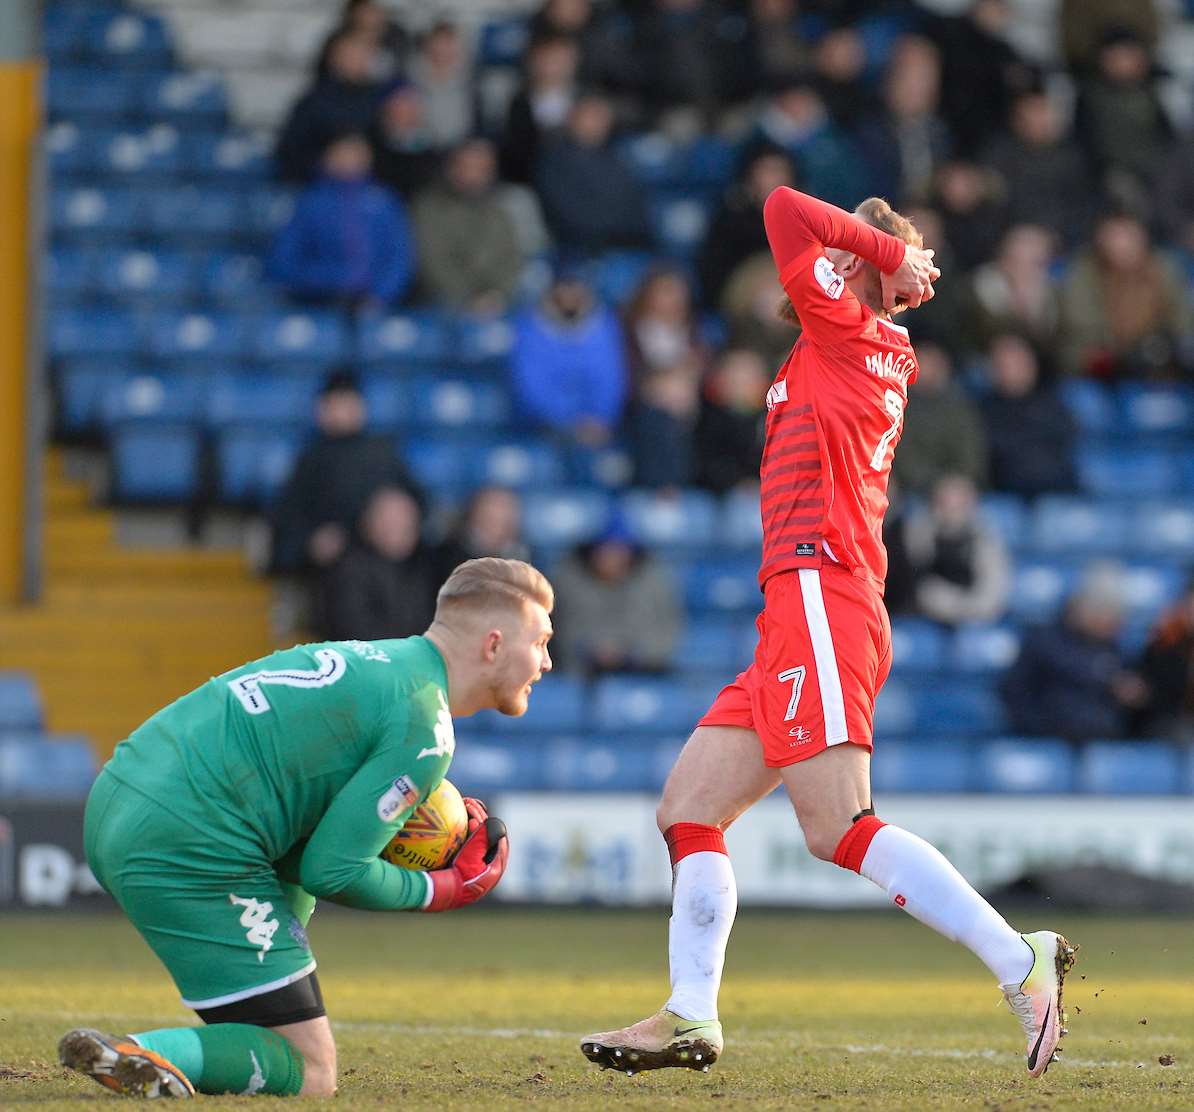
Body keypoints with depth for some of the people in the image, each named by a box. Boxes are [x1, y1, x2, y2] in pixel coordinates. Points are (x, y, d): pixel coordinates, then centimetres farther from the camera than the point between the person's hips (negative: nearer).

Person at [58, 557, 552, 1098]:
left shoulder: (367, 659, 20)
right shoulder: (424, 729, -8)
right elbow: (333, 872, -10)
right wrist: (441, 891, 6)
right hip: (190, 851, -9)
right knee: (309, 1074, -5)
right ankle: (142, 1054, -23)